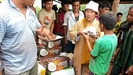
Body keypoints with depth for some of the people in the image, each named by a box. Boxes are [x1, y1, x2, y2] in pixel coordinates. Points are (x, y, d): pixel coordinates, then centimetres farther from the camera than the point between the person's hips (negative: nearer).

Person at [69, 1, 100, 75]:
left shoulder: (98, 24, -7)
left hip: (91, 53, 0)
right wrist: (78, 33, -20)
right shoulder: (80, 21, -6)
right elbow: (71, 32, -2)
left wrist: (95, 37, -25)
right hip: (80, 52, 0)